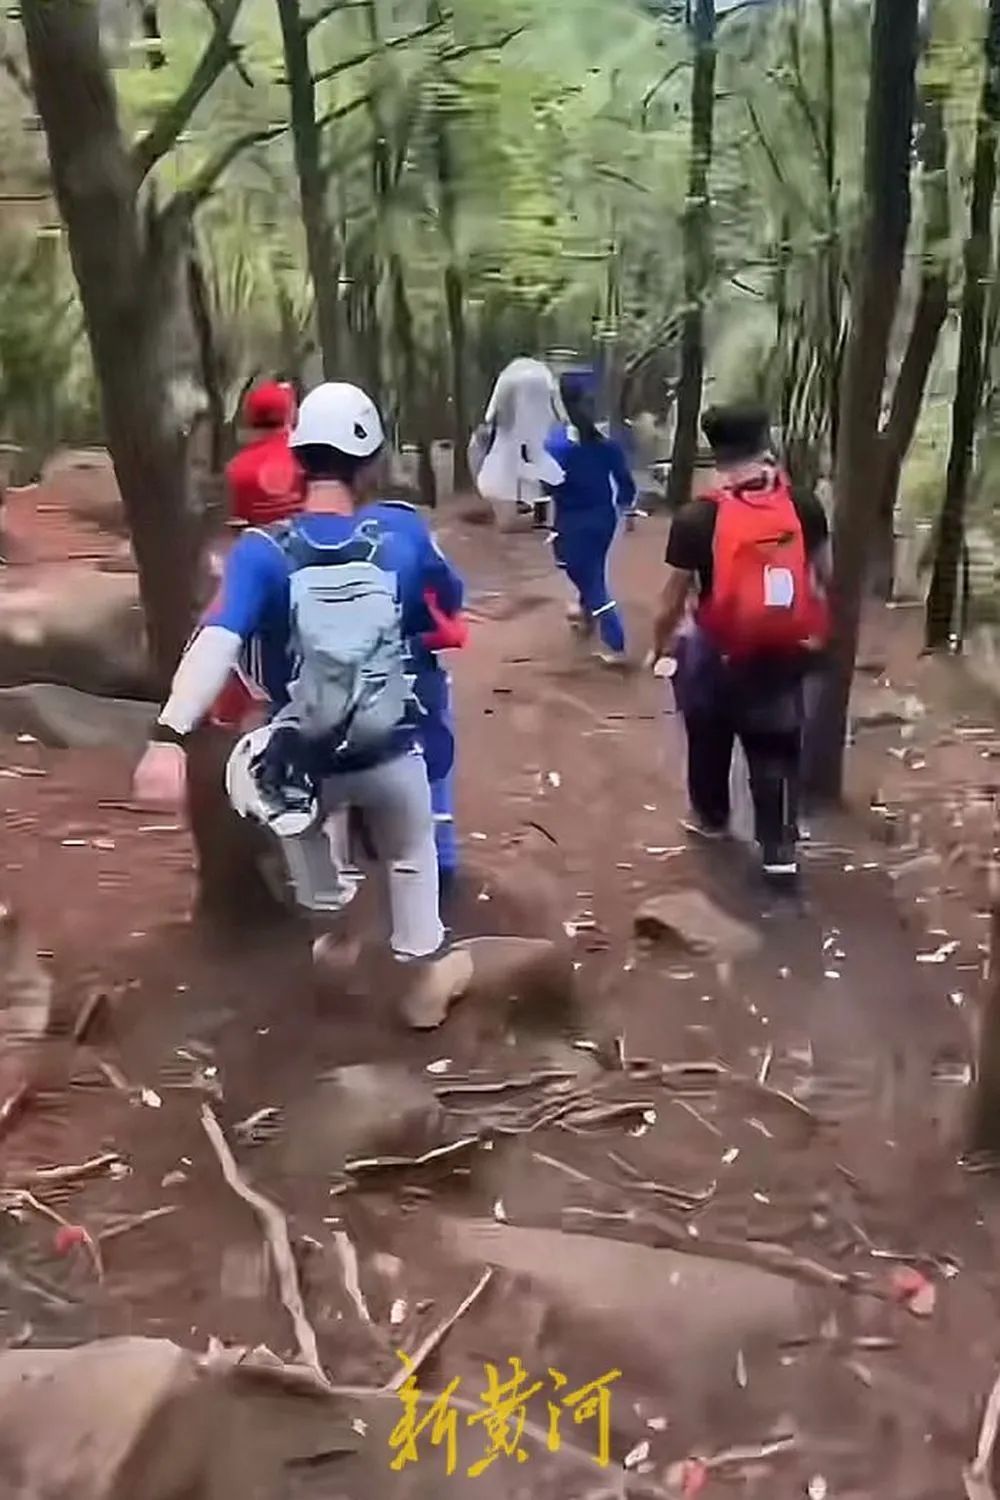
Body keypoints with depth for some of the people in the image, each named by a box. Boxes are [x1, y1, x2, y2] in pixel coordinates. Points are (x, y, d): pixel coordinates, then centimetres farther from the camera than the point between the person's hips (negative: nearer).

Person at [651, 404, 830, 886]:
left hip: (721, 652, -2)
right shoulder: (804, 506, -5)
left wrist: (661, 645, 7)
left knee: (710, 736, 22)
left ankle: (710, 817, 41)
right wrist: (816, 631, 23)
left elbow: (674, 598, -10)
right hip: (785, 651, 3)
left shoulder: (697, 518, -17)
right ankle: (780, 848, 12)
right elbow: (825, 576, 7)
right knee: (776, 746, 14)